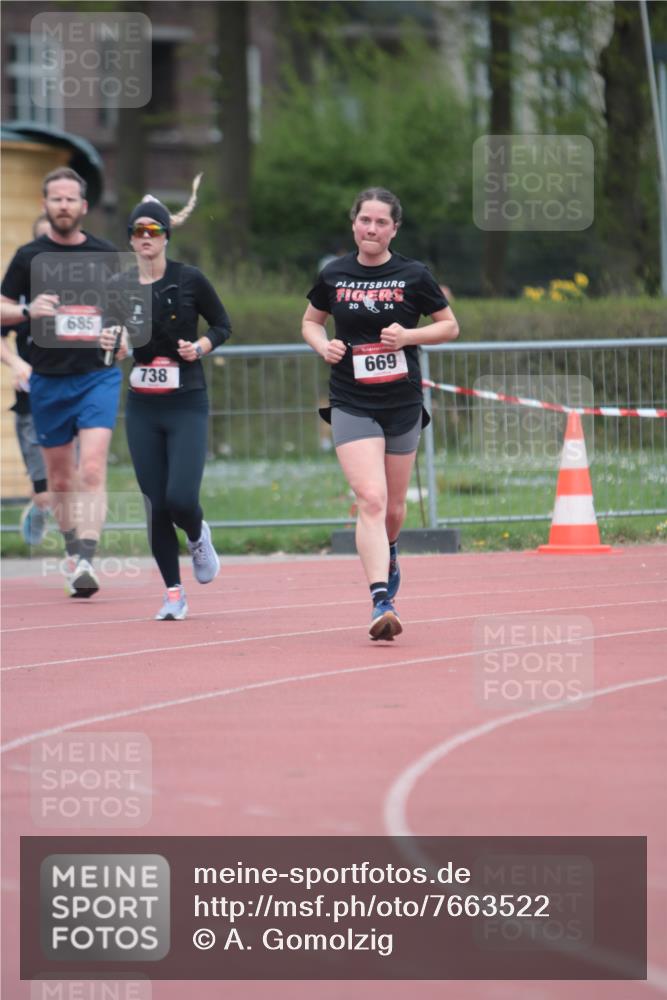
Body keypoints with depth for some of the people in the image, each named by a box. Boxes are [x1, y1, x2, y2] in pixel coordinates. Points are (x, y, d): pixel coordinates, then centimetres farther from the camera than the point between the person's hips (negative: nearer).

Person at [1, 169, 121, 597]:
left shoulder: (107, 255, 5)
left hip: (98, 374, -1)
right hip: (49, 380, 1)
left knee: (92, 469, -17)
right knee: (60, 478, 9)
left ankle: (86, 561, -24)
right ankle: (73, 553, 27)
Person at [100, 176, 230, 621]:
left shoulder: (189, 280, -6)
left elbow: (223, 325, 4)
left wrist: (201, 346, -14)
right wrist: (110, 340, -8)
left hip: (187, 404, -3)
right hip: (143, 408, 3)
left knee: (180, 498, -14)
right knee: (156, 504, 1)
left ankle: (198, 536, 23)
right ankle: (174, 595, 13)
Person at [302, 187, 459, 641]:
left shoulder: (413, 276, -2)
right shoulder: (334, 276, 2)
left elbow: (450, 326, 5)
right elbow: (310, 321, 18)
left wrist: (407, 335, -12)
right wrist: (323, 345, -5)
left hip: (403, 404, 1)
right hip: (352, 405, -1)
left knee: (394, 508, 11)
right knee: (371, 499, -17)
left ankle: (388, 556, 47)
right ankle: (382, 603, -22)